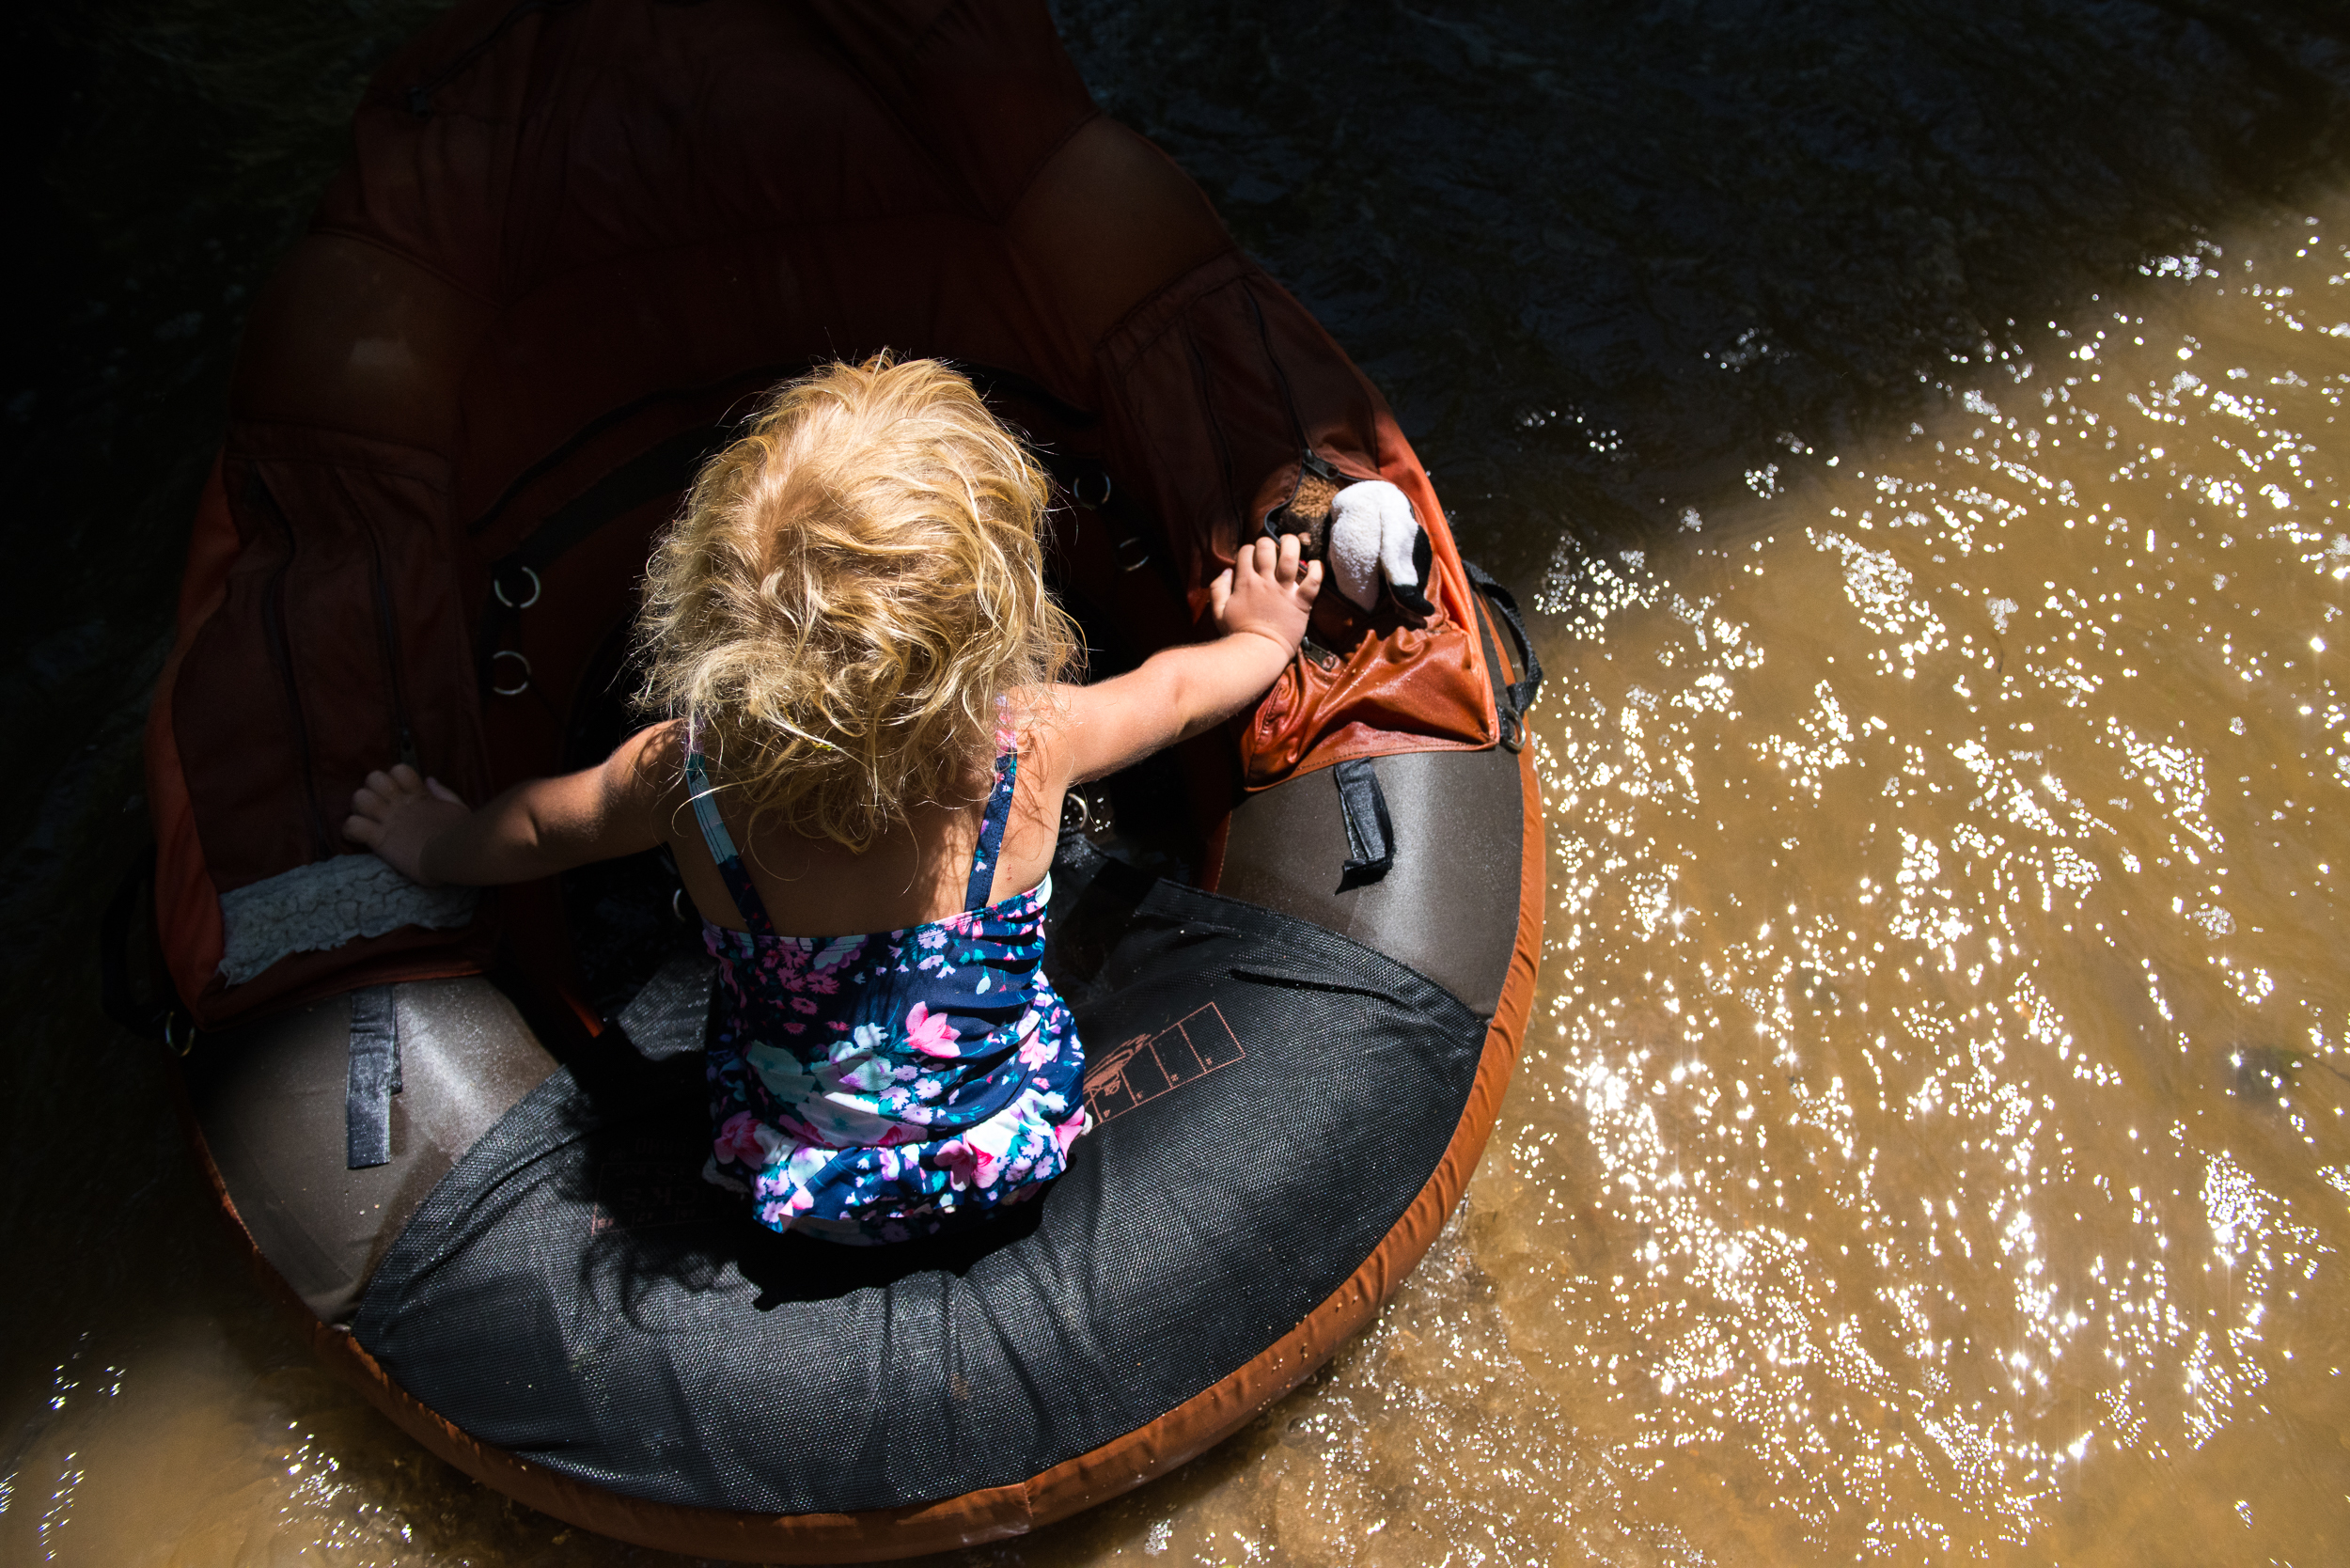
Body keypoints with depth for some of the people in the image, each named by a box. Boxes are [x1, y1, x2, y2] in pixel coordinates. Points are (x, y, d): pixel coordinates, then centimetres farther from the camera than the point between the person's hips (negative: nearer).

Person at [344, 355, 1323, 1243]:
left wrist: (439, 844, 20)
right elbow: (1176, 692, -6)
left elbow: (534, 828, -4)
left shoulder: (682, 775, -27)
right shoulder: (1032, 743, -29)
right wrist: (1260, 638, 17)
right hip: (1015, 1158, 0)